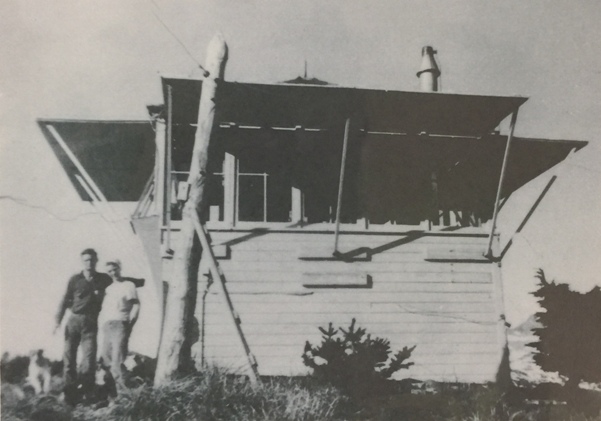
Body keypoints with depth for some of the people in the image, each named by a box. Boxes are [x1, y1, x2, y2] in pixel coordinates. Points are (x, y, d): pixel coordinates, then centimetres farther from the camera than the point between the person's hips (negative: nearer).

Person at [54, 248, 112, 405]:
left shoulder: (104, 279, 6)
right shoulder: (75, 279, 5)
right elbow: (65, 300, 4)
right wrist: (58, 321, -3)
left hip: (90, 323, -1)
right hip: (74, 321, 1)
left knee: (89, 358, -10)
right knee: (69, 357, 1)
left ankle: (84, 393, -4)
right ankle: (70, 394, 10)